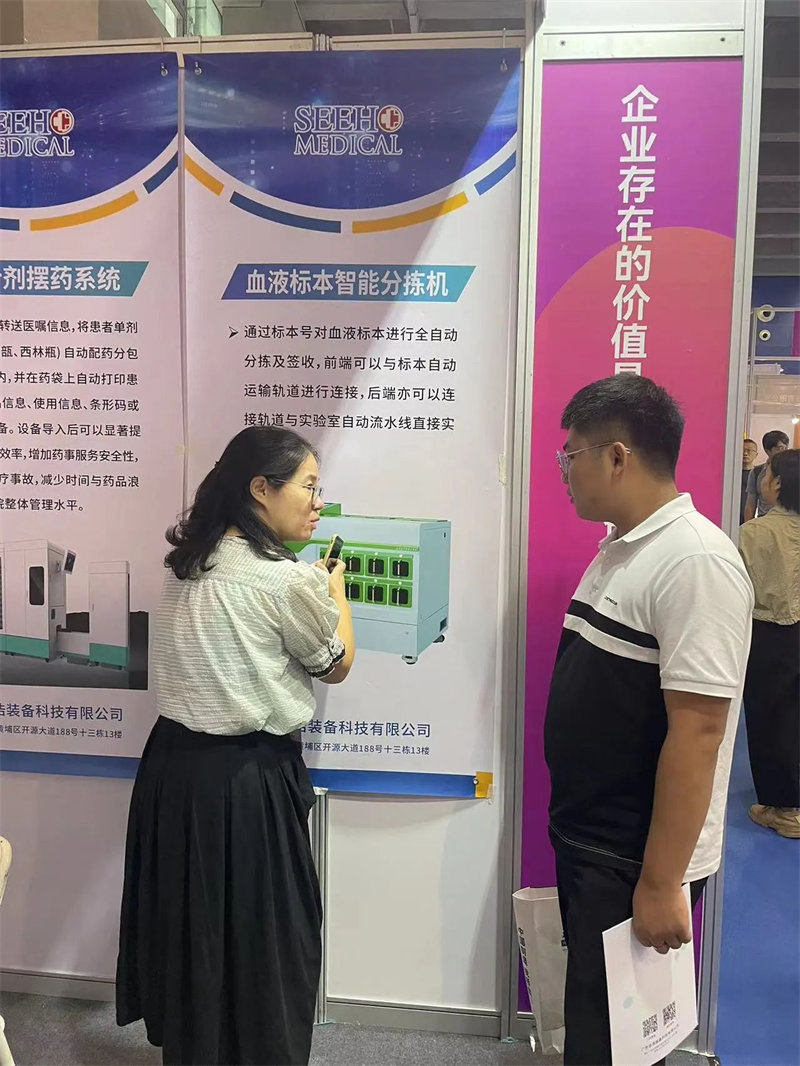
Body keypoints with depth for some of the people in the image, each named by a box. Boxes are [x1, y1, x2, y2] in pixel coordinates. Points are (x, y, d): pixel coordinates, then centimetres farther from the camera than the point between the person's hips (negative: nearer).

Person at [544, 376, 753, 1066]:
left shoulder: (694, 562, -23)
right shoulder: (619, 549, 6)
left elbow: (697, 731, -25)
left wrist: (660, 885, -21)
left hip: (637, 865, -8)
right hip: (587, 842, 8)